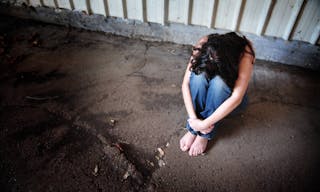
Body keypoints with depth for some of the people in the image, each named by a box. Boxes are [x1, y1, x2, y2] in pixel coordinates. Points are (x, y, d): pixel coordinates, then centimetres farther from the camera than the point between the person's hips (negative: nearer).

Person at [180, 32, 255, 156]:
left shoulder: (245, 53, -33)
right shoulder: (204, 45, -26)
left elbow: (236, 98, -38)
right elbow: (186, 83, -26)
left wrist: (204, 124, -37)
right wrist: (193, 118, -33)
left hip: (228, 96, -1)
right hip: (207, 91, 2)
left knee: (218, 82, -37)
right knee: (198, 75, -33)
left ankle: (205, 135, -19)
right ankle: (193, 129, -19)